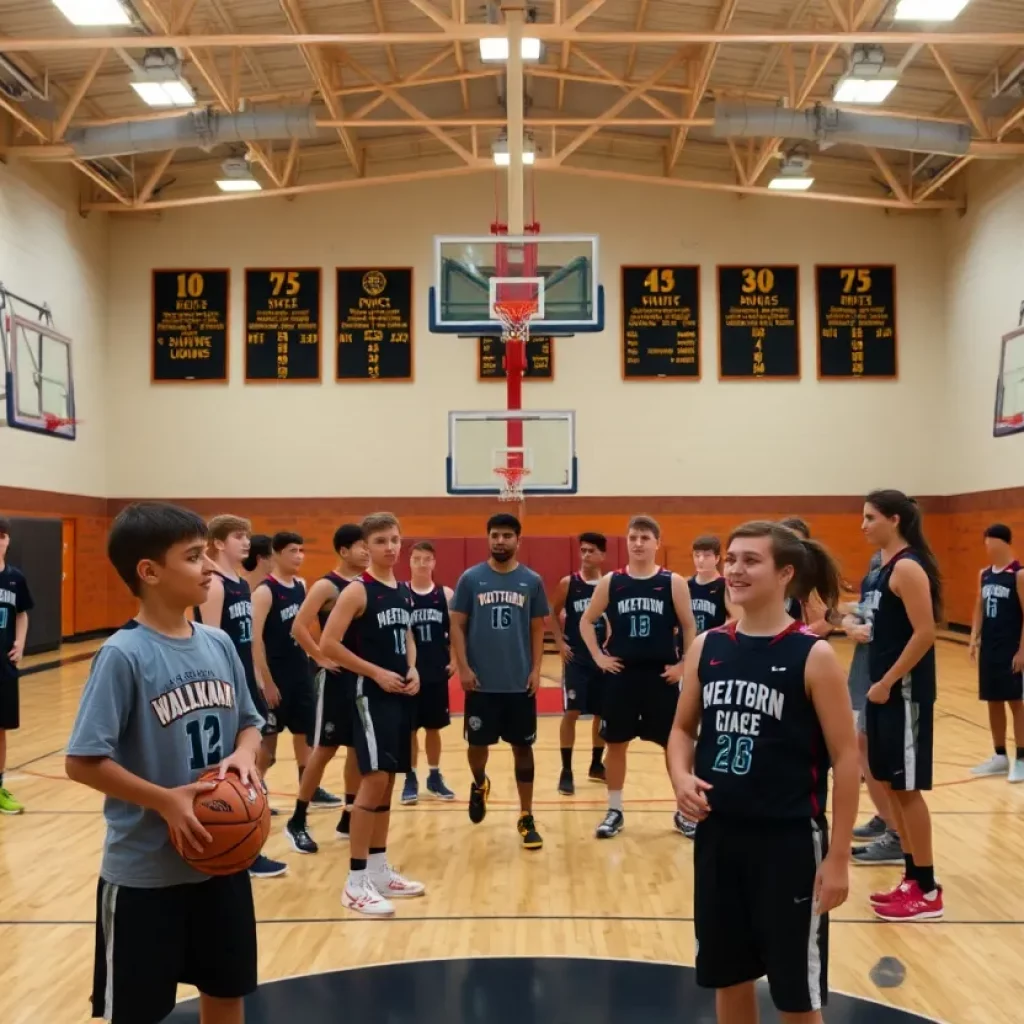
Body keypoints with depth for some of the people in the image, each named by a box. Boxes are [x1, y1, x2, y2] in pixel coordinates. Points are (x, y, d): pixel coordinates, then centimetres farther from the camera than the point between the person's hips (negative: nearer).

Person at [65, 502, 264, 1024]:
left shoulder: (219, 644, 0)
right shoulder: (124, 654, -18)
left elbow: (249, 723, 11)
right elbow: (82, 761, -18)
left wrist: (245, 754, -10)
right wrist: (165, 799, -24)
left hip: (223, 858, 6)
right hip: (144, 873, -5)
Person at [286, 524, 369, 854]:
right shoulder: (326, 586, -11)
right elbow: (298, 627, -19)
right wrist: (321, 658, -16)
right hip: (337, 677, -7)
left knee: (358, 747, 11)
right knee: (325, 748, -3)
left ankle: (349, 817, 22)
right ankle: (297, 821, 9)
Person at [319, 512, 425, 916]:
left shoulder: (404, 591, 11)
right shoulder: (357, 591, -12)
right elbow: (328, 644, -17)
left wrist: (412, 670, 4)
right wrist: (377, 672, -18)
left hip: (400, 692, 8)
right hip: (372, 693, -8)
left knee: (388, 780, 13)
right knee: (374, 779, -10)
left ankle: (380, 870, 23)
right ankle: (356, 882, -1)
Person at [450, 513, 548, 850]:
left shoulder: (532, 581, 2)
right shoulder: (470, 578, -1)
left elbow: (537, 629, 5)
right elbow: (457, 625, 0)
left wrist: (536, 670, -3)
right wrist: (463, 668, -8)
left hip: (520, 683, 1)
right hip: (481, 682, 0)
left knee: (523, 747, 5)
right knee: (478, 744, 9)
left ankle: (526, 818, 14)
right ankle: (479, 785, 41)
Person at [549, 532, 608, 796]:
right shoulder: (568, 583, -4)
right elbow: (553, 614, 6)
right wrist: (560, 642, -5)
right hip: (576, 659, -2)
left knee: (603, 714, 11)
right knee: (571, 713, -6)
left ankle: (596, 765, 28)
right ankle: (566, 771, 2)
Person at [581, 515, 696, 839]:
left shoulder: (673, 582, -3)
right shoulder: (611, 582, 0)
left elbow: (689, 627, 3)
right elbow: (586, 621, 9)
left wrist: (684, 665, -3)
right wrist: (599, 656, 0)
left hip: (661, 675, -1)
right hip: (621, 674, 2)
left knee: (675, 744, 6)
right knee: (616, 743, 8)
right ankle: (615, 811, 21)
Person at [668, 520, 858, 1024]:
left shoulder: (813, 655, -12)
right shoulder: (707, 647, 1)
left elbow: (846, 759, -9)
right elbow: (683, 728, 13)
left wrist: (838, 856, -10)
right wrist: (681, 777, -8)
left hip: (789, 840, -4)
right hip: (717, 834, 5)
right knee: (728, 976, 19)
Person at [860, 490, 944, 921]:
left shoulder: (908, 567, -16)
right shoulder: (887, 566, 12)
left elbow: (924, 633, -22)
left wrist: (887, 683, -20)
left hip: (904, 692, -10)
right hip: (885, 689, 10)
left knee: (906, 788, -2)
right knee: (891, 784, 14)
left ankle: (927, 890, 9)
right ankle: (913, 879, 25)